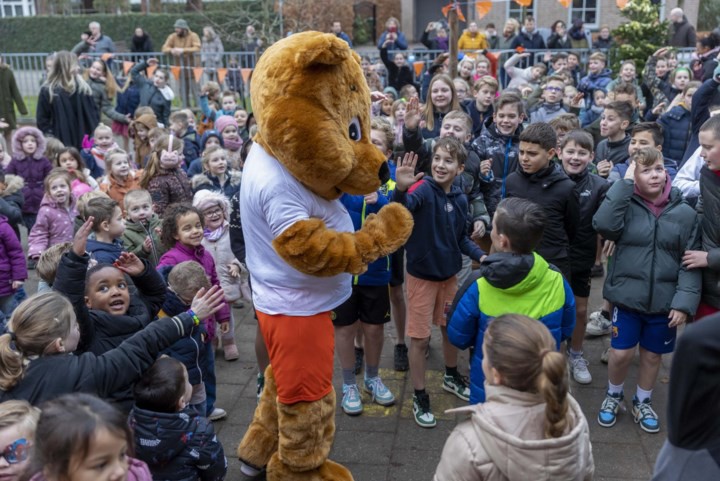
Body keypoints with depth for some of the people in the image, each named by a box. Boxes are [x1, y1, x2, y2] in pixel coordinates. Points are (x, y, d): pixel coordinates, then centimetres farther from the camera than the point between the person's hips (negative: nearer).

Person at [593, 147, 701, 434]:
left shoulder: (685, 213, -3)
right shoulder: (626, 206, -4)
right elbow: (603, 225, -25)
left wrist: (684, 302, -10)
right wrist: (624, 183, -20)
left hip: (664, 302, 1)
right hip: (627, 297, -1)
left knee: (652, 355, 16)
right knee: (621, 353, 4)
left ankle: (643, 402, 39)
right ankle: (613, 396, 32)